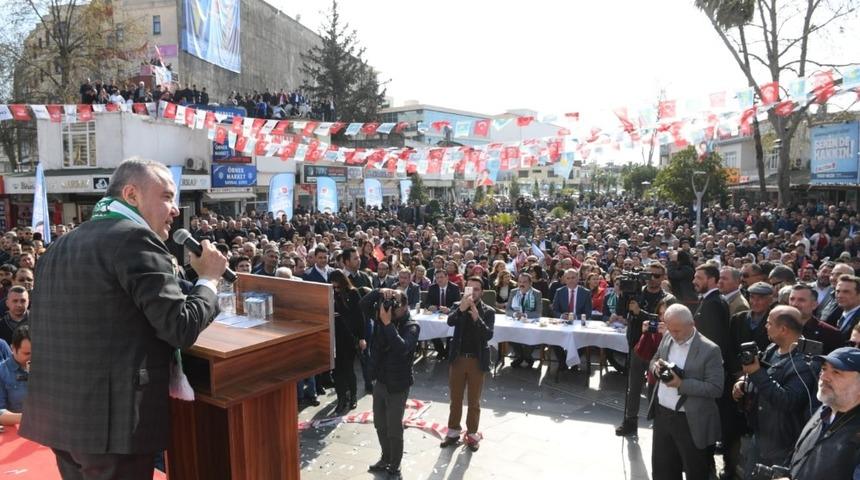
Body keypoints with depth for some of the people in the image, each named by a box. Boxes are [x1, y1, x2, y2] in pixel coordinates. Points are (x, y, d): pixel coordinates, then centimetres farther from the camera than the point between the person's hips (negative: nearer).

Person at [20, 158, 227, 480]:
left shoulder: (60, 246, 11)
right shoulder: (135, 238, -16)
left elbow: (38, 327, 16)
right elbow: (181, 329, -18)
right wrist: (209, 278, -3)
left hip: (57, 412, 9)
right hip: (113, 418, -8)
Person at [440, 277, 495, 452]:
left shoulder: (488, 311, -5)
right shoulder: (458, 306, 0)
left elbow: (489, 335, -17)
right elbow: (450, 321, -20)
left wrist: (477, 318, -30)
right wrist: (461, 309, -37)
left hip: (477, 361, -1)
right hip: (458, 359, 2)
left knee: (474, 401, 10)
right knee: (455, 399, 13)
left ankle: (472, 434, 24)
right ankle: (454, 431, 28)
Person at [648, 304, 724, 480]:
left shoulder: (709, 350, -17)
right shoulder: (667, 338, 2)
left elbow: (716, 389, -18)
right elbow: (653, 362, 14)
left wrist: (681, 384, -26)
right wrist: (656, 366, -10)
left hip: (691, 422, -5)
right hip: (662, 414, 6)